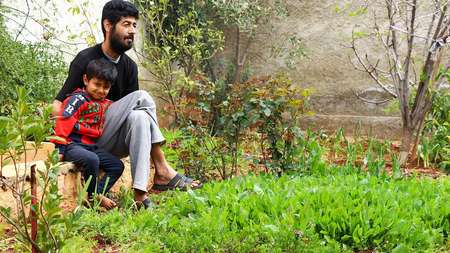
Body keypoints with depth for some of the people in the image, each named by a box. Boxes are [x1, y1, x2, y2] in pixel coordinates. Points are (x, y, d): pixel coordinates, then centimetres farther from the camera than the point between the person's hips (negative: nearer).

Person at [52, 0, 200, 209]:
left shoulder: (129, 66, 9)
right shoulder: (86, 59, -8)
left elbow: (131, 109, 6)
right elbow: (59, 105, -11)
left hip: (113, 144, 5)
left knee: (139, 116, -27)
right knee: (141, 97, -21)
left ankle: (140, 193, -35)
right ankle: (161, 169, -22)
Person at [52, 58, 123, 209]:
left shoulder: (105, 104, 17)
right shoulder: (78, 99, -8)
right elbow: (64, 122, -14)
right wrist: (59, 148, -18)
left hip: (91, 146, 9)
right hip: (73, 145, -9)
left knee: (117, 166, 0)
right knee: (92, 160, -35)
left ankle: (95, 194, -11)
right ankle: (95, 196, -16)